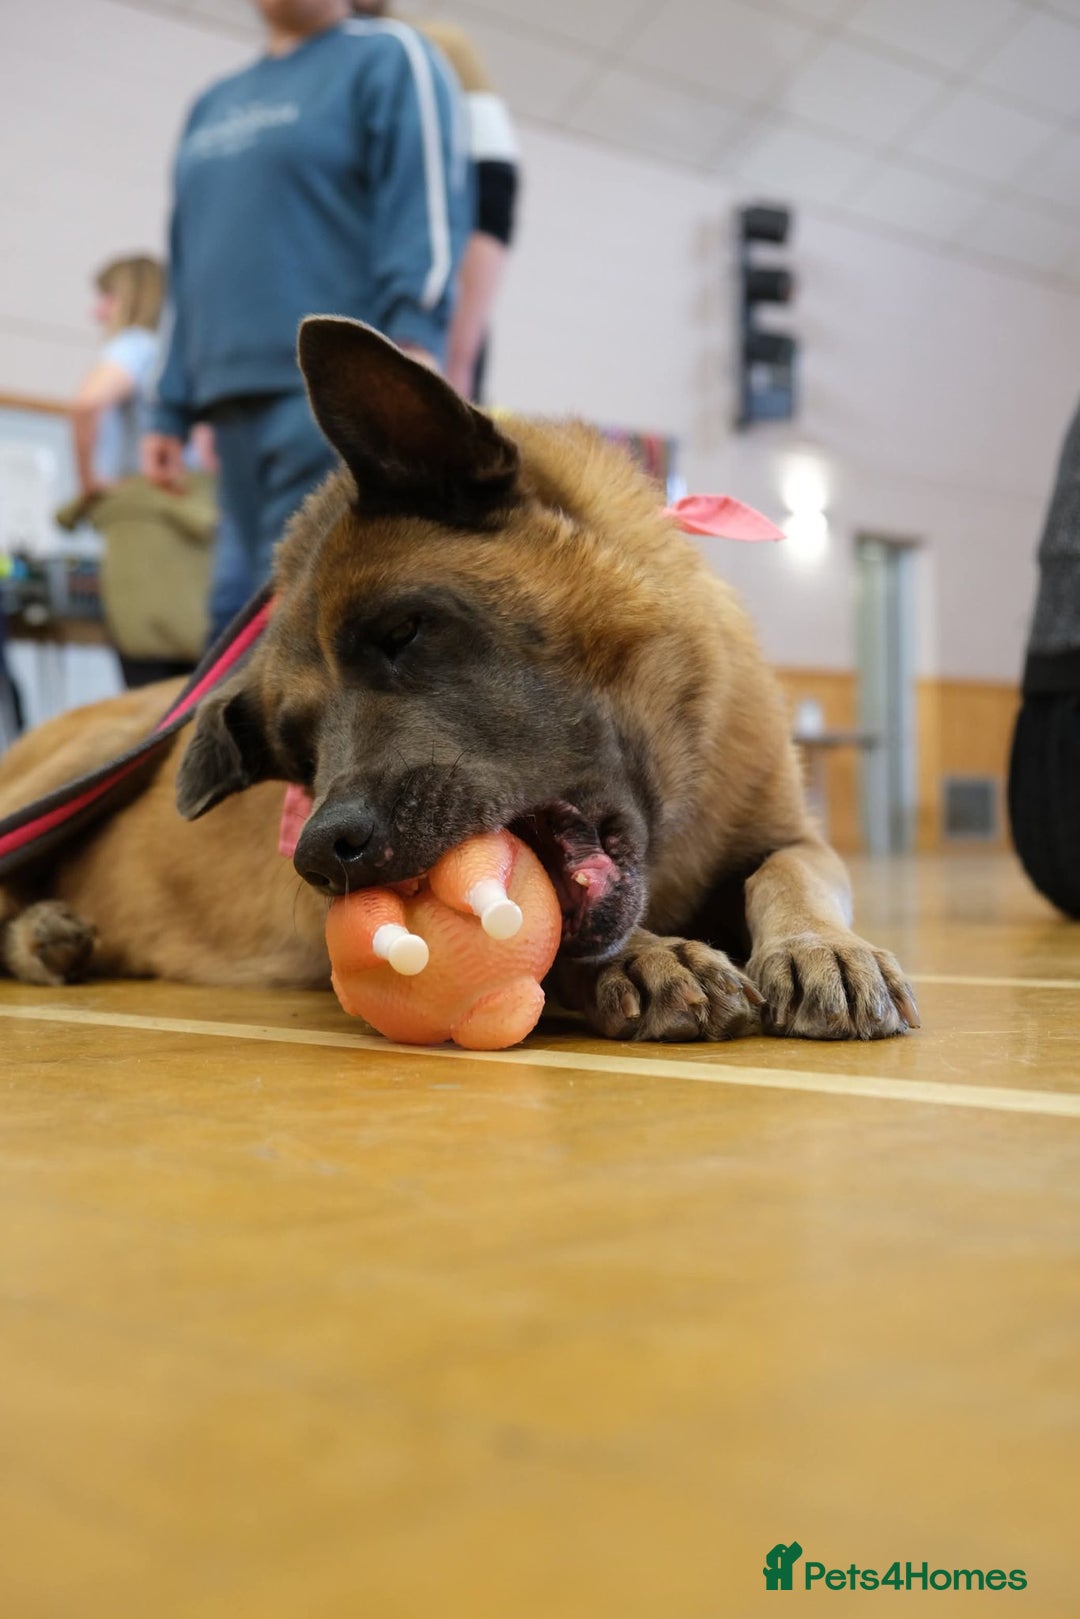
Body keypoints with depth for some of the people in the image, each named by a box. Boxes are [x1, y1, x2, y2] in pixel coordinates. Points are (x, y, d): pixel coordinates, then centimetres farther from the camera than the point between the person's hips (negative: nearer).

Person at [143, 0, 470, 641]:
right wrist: (169, 411, 20)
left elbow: (428, 203, -9)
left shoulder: (389, 58, 5)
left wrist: (416, 336, -23)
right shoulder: (215, 104, 27)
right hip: (236, 396, 7)